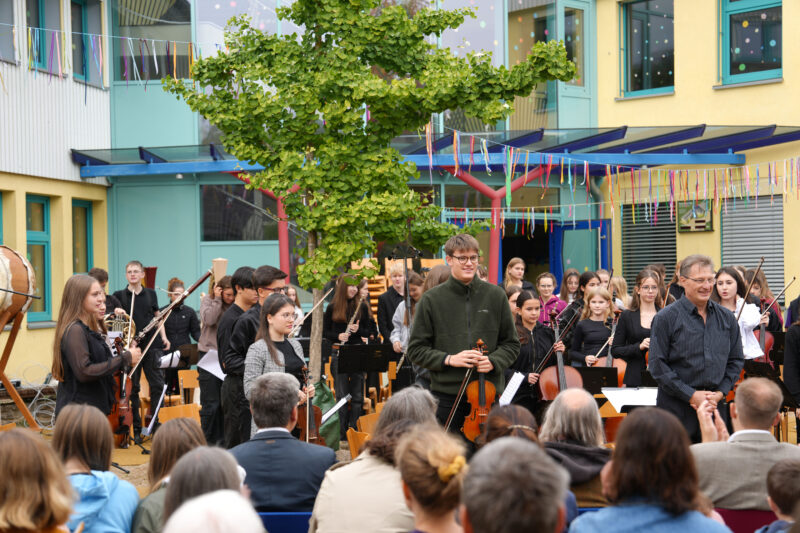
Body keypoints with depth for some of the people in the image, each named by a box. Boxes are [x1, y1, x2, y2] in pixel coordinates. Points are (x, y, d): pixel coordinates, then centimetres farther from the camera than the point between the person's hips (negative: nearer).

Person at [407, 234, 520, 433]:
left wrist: (493, 361, -8)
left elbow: (512, 344, 11)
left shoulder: (495, 295, 5)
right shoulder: (432, 299, 1)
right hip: (447, 398, -1)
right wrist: (448, 359, -12)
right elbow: (416, 349, 2)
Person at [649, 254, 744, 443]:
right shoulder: (666, 318, -4)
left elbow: (736, 360, 14)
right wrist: (691, 395, -13)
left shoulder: (726, 318, 10)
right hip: (677, 409, -4)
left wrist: (720, 392, -2)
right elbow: (657, 364, -8)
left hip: (717, 406, 4)